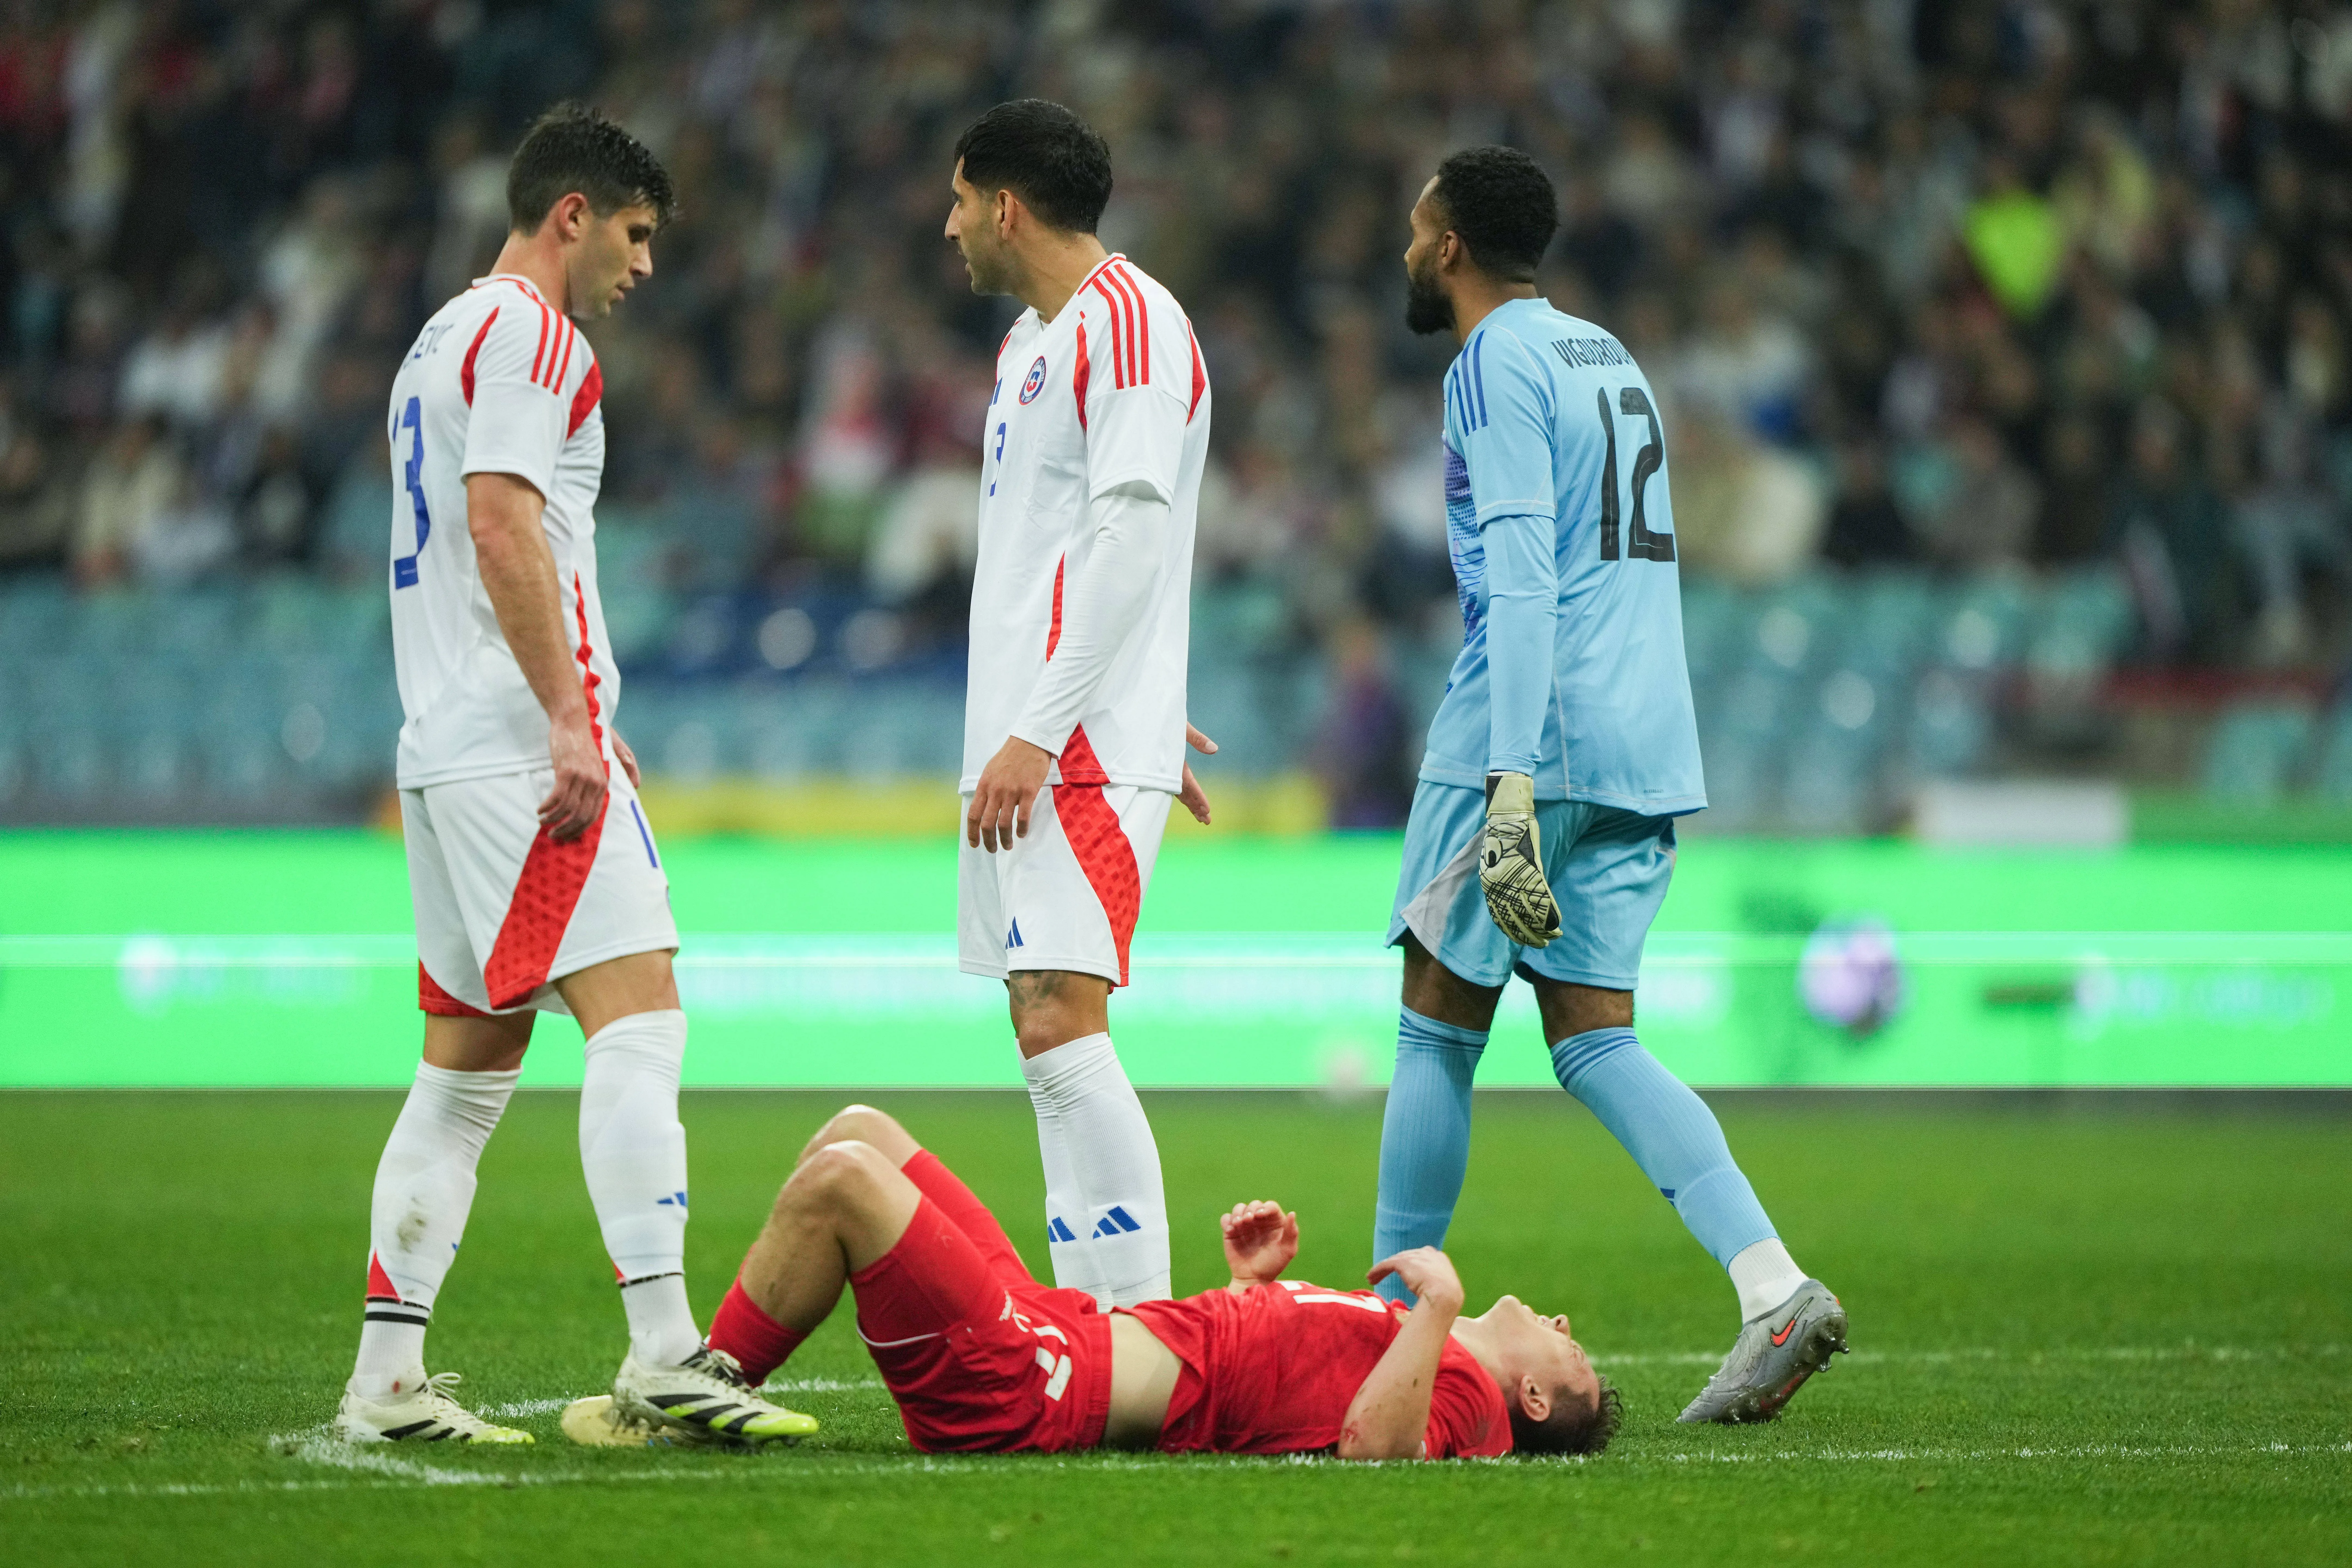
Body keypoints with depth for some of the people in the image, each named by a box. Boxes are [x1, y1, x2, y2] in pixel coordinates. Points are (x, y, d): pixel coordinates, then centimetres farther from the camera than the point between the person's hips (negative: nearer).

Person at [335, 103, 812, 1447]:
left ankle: (387, 1375, 8)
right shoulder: (529, 331, -7)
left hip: (446, 748, 10)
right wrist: (571, 718, -21)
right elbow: (502, 527, -19)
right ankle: (663, 1351, -22)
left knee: (468, 1068, 10)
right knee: (639, 1021, -14)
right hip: (521, 745, -10)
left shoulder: (445, 339, 24)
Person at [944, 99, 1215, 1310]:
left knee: (1060, 1025, -17)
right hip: (1021, 743, 10)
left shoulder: (1129, 322, -10)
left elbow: (1131, 539, -18)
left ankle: (1144, 1323, -18)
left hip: (1080, 752, -10)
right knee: (1048, 1035, 7)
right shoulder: (1031, 338, 21)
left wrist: (1039, 733, -21)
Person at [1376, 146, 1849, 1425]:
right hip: (1644, 752, 8)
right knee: (1595, 1042, 5)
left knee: (1437, 1031, 2)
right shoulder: (1607, 358, 21)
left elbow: (1521, 580, -18)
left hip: (1534, 740, -8)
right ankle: (1774, 1293, -12)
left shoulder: (1498, 364, -7)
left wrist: (1510, 787, -24)